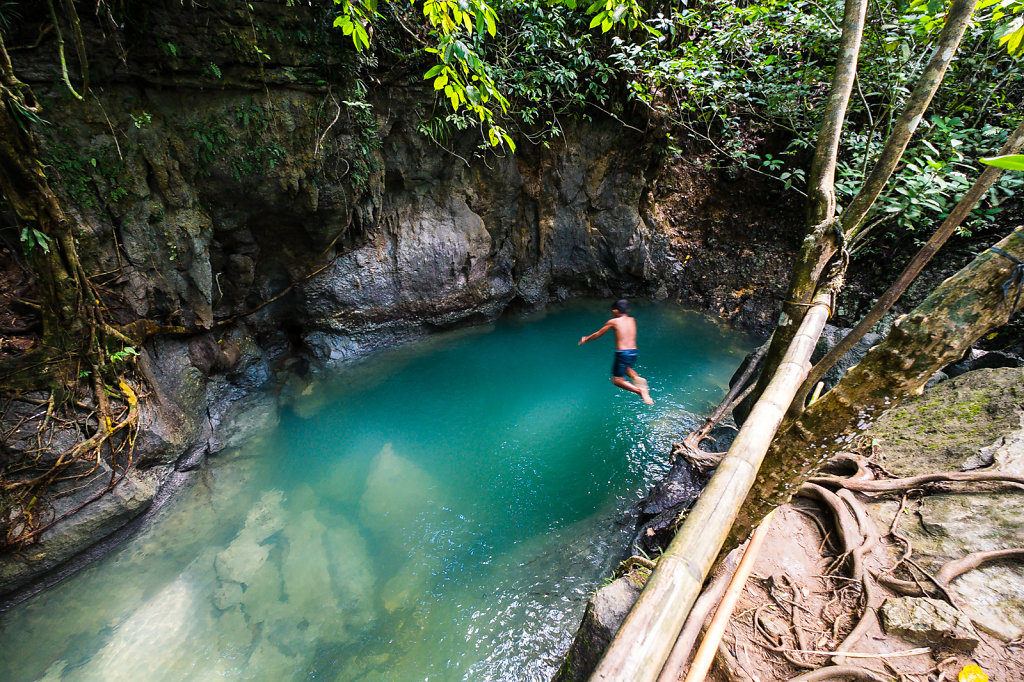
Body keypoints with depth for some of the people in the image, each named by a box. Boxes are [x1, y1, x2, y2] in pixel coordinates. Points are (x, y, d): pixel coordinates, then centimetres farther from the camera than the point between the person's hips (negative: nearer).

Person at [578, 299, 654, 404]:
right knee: (626, 368, 36)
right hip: (634, 352, 6)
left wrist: (586, 339, 25)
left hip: (622, 353, -6)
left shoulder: (613, 322, -1)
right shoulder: (632, 320, 11)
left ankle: (640, 391, -14)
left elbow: (598, 334, 9)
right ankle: (637, 377, 5)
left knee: (617, 380, 7)